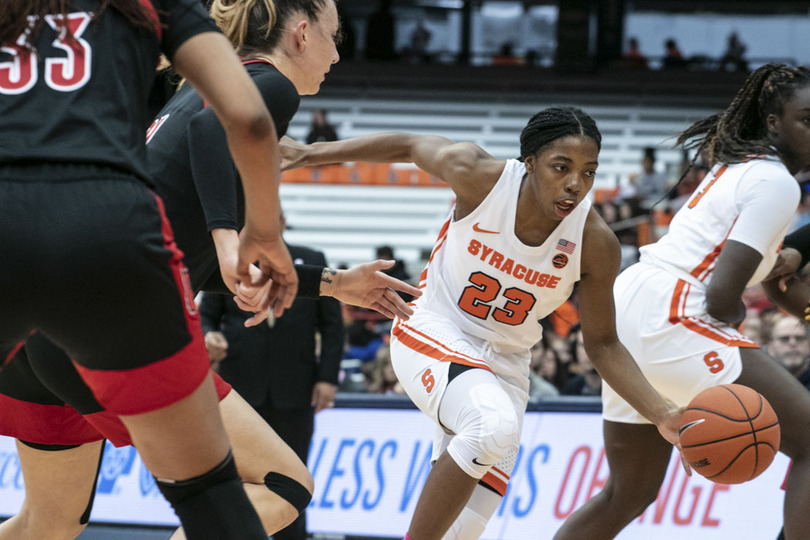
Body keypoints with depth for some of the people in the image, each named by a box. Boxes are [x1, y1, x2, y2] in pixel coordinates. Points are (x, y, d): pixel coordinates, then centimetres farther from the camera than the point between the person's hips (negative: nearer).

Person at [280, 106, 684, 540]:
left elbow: (602, 345, -4)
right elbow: (408, 147, -2)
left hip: (503, 362, 4)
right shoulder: (479, 177, -21)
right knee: (495, 424, -35)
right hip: (432, 335, -4)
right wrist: (308, 154, 6)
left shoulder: (595, 244, -16)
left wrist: (662, 415, -16)